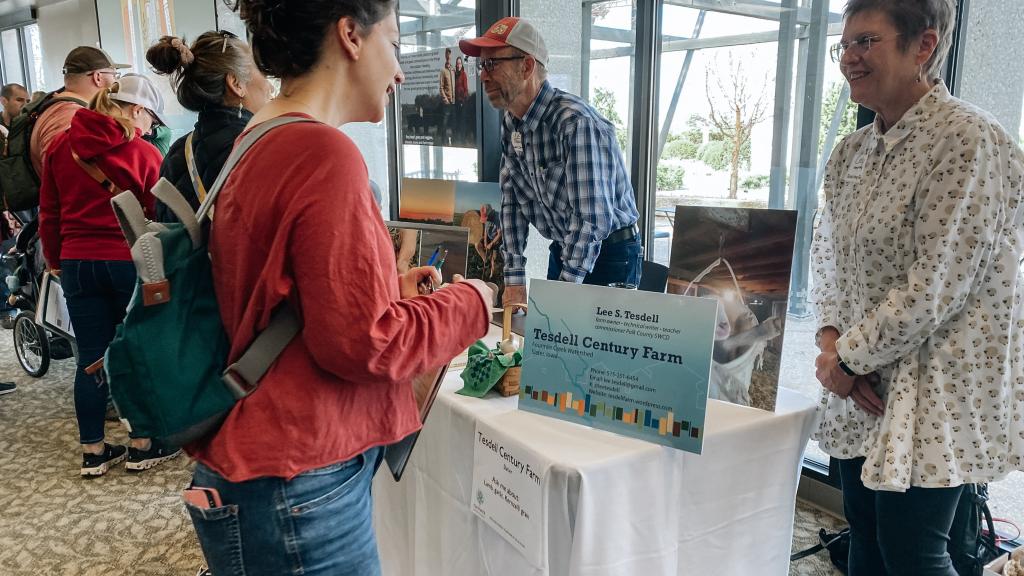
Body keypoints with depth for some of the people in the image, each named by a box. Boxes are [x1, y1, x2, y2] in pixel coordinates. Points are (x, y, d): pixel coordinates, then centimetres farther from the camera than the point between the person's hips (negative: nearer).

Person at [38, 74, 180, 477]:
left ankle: (93, 451, 18)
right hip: (129, 262, -4)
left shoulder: (61, 146, 4)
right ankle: (142, 446, 17)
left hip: (77, 263, 4)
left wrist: (54, 259, 20)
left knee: (90, 357, 10)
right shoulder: (143, 153, -10)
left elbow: (48, 211, 9)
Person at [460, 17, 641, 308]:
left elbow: (592, 219, -28)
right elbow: (512, 202, 2)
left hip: (610, 254, -7)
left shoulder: (576, 123, -26)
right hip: (563, 251, 7)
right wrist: (514, 280, -3)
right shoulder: (510, 125, -1)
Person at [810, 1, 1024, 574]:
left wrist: (847, 357, -12)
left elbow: (934, 288, -20)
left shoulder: (967, 140, -16)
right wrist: (831, 339, -4)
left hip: (935, 390, -7)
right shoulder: (852, 151, 8)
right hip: (867, 385, 7)